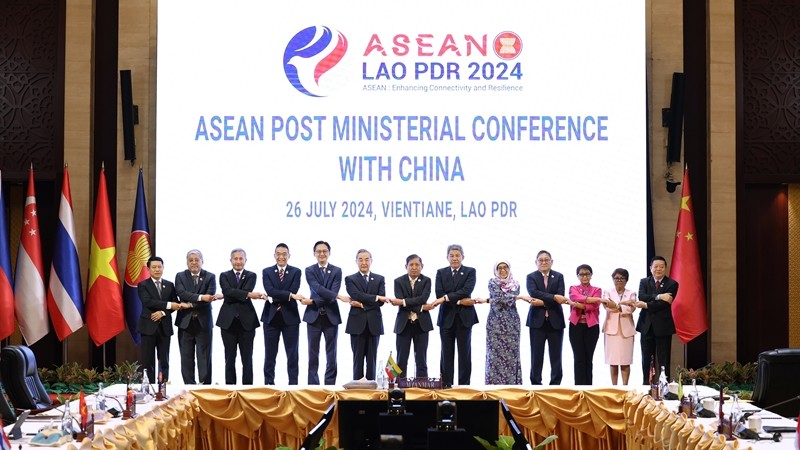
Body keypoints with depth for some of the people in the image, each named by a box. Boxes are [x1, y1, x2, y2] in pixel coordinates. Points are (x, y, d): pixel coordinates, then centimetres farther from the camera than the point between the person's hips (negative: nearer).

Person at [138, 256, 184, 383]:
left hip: (165, 327, 3)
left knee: (164, 361, 4)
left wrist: (163, 312, -12)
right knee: (148, 362, -3)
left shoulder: (170, 285, 13)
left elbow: (176, 304, 5)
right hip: (149, 326, -3)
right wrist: (168, 305, -19)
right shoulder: (143, 285, 2)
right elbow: (147, 302, -14)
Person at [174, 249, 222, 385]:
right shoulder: (180, 276, 5)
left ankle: (205, 385, 3)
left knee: (204, 358, 0)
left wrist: (191, 304, -18)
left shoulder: (210, 277, 3)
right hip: (185, 322, 1)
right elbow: (182, 293, -12)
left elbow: (210, 296, -9)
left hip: (203, 323, -1)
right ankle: (189, 385, 11)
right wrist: (201, 297, -25)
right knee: (186, 358, 5)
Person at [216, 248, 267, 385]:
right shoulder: (224, 276, 8)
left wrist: (227, 296, -12)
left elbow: (246, 290, -11)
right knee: (230, 358, 4)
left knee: (247, 358, 2)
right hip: (228, 321, 0)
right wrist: (249, 295, -22)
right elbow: (228, 291, -12)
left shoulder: (251, 276, 8)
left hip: (246, 321, 0)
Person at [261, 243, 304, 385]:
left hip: (290, 317, -1)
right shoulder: (267, 272, 4)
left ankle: (293, 383, 6)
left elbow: (294, 291, -9)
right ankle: (269, 383, 11)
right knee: (270, 353, 5)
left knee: (292, 353, 2)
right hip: (271, 317, 1)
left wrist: (277, 298, -14)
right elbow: (270, 291, -12)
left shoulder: (296, 272, 4)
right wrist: (290, 295, -22)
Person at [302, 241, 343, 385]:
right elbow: (318, 289, -13)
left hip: (331, 316, 1)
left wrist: (313, 301, -15)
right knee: (313, 353, 4)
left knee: (331, 354, 4)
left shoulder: (337, 271, 4)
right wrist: (338, 296, -22)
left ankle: (330, 384, 9)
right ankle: (313, 384, 9)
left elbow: (332, 293, -8)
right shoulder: (309, 270, 3)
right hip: (314, 316, 0)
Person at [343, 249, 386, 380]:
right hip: (357, 324, -2)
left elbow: (381, 301, -3)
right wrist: (376, 298, -16)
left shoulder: (379, 279, 10)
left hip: (374, 324, 2)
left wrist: (362, 304, -11)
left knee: (372, 359, 3)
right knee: (358, 359, 0)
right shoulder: (350, 279, 6)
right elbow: (356, 295, -12)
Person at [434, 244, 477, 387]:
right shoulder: (441, 273, 9)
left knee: (465, 353, 1)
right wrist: (459, 301, -15)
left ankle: (464, 385, 5)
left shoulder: (470, 272, 4)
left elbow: (467, 290, -13)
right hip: (447, 318, 1)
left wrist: (446, 298, -20)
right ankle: (446, 385, 7)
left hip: (464, 318, -1)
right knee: (446, 354, 3)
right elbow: (439, 294, -4)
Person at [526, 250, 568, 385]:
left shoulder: (559, 277, 9)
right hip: (537, 321, -1)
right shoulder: (531, 277, 6)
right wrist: (553, 297, -21)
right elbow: (533, 292, -13)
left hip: (555, 321, 1)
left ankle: (555, 384, 7)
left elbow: (560, 296, -5)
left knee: (556, 356, 2)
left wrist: (543, 302, -17)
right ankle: (536, 384, 6)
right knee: (536, 356, 0)